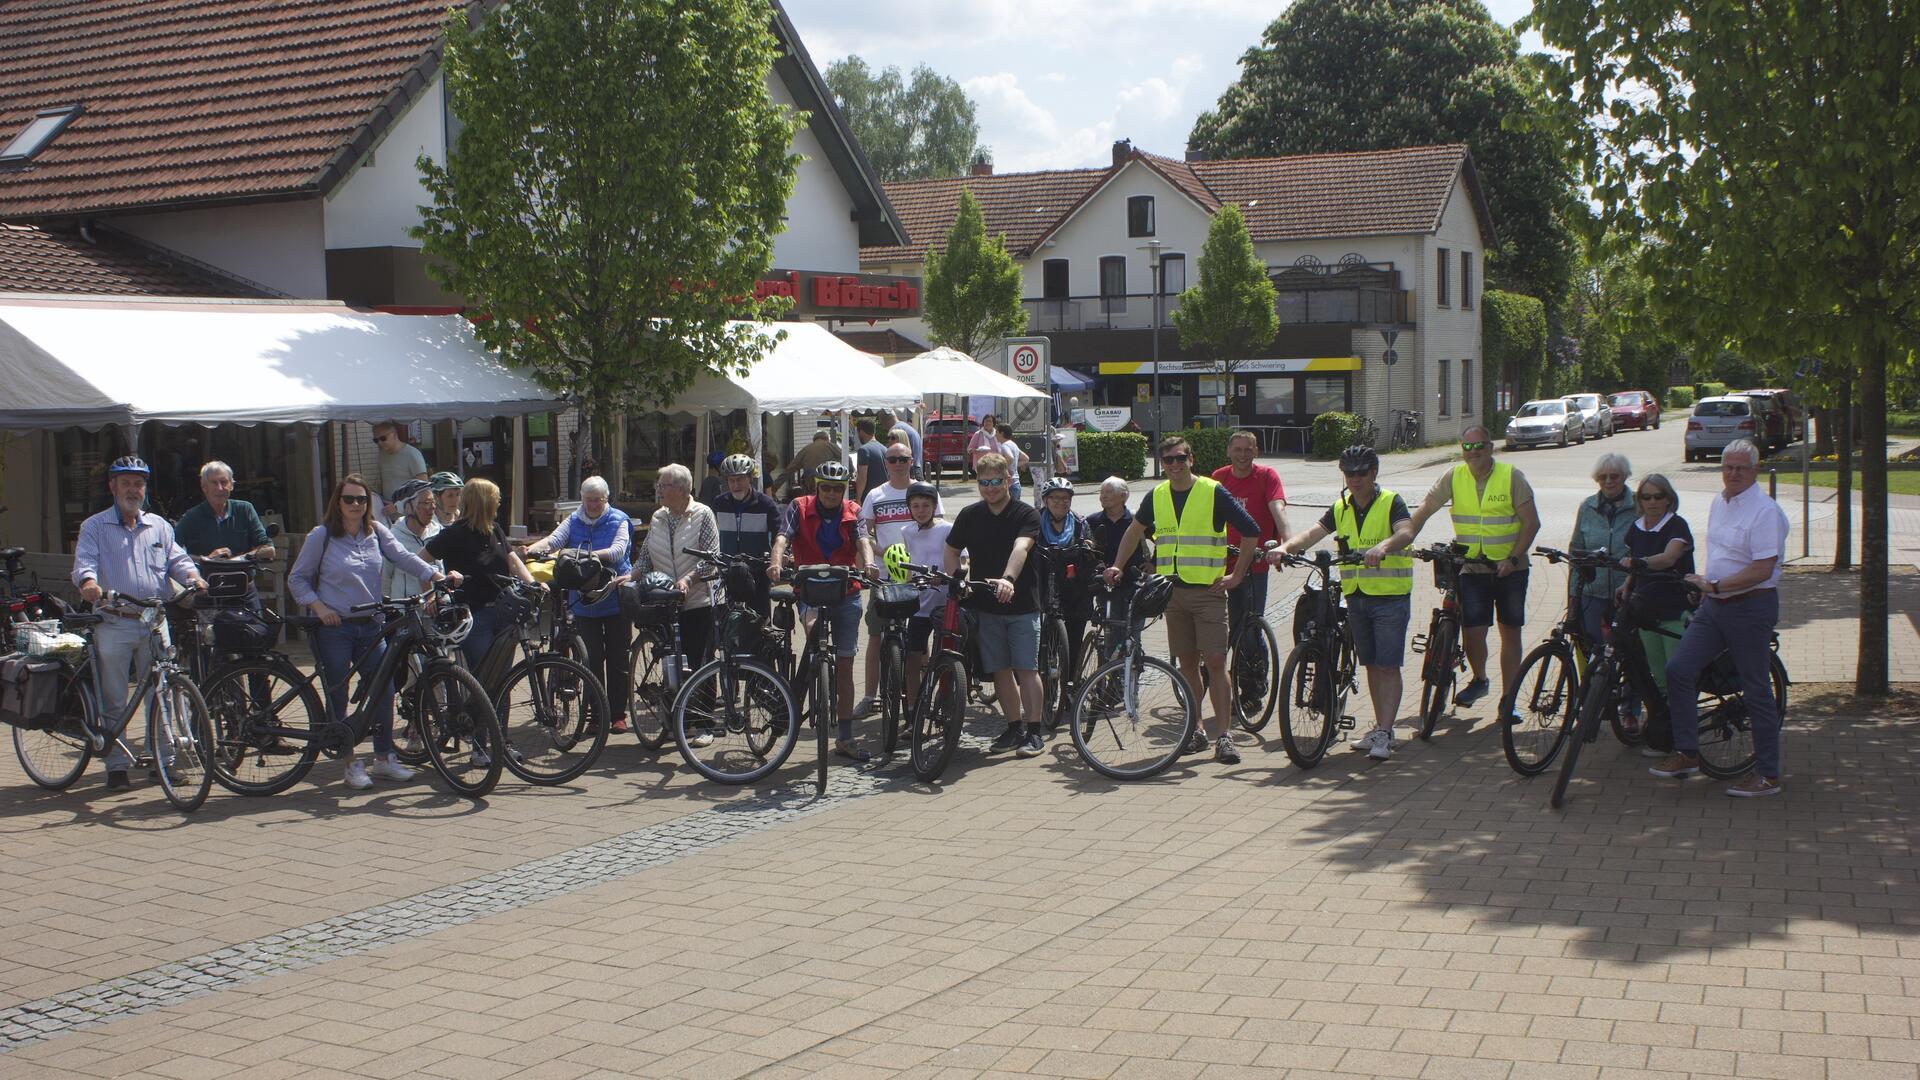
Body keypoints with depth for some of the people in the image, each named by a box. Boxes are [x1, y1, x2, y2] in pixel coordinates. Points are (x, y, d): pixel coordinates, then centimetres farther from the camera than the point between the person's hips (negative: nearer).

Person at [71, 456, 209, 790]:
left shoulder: (158, 526, 17)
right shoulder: (94, 527, 8)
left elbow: (176, 558, 9)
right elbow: (83, 562, -6)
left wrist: (192, 576, -14)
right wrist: (88, 581, -30)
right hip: (113, 625, -2)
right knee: (114, 700, 1)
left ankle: (164, 759, 12)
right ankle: (117, 765, 7)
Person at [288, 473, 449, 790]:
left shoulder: (376, 532, 6)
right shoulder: (322, 535, -4)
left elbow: (403, 557, -5)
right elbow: (296, 578, 0)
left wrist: (437, 576, -20)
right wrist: (318, 606, -14)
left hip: (371, 625, 3)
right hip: (334, 626, -3)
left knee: (384, 690, 0)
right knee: (337, 697, 1)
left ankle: (383, 758, 13)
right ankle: (352, 763, 12)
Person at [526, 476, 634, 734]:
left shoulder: (619, 520, -2)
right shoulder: (573, 521, 8)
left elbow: (618, 550, -16)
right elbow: (553, 540, -7)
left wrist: (592, 554, -33)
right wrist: (532, 549, -28)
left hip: (615, 599, -3)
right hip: (583, 602, 3)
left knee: (618, 658, 3)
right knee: (591, 659, 5)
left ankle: (618, 714, 11)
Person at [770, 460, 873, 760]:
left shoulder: (852, 512, 3)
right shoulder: (799, 508, -1)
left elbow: (862, 541, -13)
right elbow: (783, 537, -15)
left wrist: (868, 564, -35)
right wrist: (777, 562, -37)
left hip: (846, 592, 2)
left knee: (845, 665, 5)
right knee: (813, 627, -37)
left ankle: (845, 738, 13)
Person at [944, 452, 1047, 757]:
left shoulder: (1026, 515, -7)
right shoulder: (970, 516, 6)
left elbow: (1021, 548, -25)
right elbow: (950, 552, 14)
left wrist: (1008, 579, -43)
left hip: (1022, 604, -4)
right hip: (985, 606, 4)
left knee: (1026, 669, -6)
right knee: (1000, 671, 7)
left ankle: (1035, 731, -1)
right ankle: (1014, 728, 18)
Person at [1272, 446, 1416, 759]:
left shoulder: (1391, 502, -7)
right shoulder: (1341, 507, 9)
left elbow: (1406, 532, -25)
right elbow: (1314, 532, -5)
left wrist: (1383, 546, -46)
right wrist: (1286, 547, -25)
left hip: (1390, 596, -6)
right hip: (1356, 596, 6)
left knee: (1388, 666, -7)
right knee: (1371, 665, 12)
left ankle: (1384, 734, -8)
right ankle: (1382, 728, 22)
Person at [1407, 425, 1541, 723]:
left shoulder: (1511, 476, -6)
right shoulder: (1453, 477, -1)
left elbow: (1531, 522, -7)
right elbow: (1424, 511, 1)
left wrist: (1513, 558, -17)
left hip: (1510, 569, -1)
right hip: (1472, 570, 1)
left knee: (1510, 632, 4)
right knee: (1472, 633, -6)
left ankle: (1507, 699, 15)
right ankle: (1479, 680, 24)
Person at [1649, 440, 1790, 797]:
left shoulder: (1765, 511, -15)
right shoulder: (1719, 503, 10)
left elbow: (1761, 570, -21)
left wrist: (1714, 585, -20)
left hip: (1751, 607, -8)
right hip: (1715, 606, 8)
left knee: (1756, 692, -1)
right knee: (1679, 669, -2)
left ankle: (1768, 775, 9)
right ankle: (1687, 753, 7)